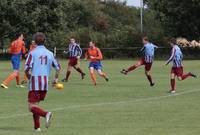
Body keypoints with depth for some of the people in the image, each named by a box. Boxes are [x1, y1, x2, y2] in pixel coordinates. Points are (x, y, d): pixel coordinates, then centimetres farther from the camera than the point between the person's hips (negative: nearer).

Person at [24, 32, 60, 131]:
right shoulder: (49, 53, 8)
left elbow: (27, 69, -14)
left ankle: (46, 114, -29)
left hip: (35, 83, -5)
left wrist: (29, 78, 5)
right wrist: (56, 78, 28)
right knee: (36, 104, 17)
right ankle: (37, 127, 11)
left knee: (32, 107, -4)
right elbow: (58, 67, 13)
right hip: (45, 83, 5)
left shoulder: (32, 53, -7)